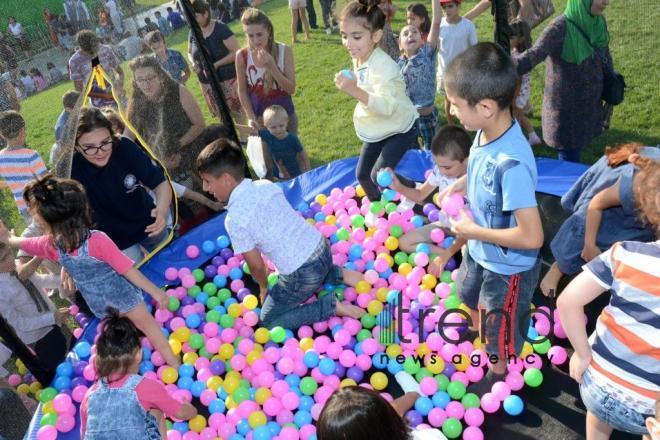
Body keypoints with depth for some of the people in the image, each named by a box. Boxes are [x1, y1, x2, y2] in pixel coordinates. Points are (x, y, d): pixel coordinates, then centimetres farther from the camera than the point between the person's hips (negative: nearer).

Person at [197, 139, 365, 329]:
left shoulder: (235, 219, -17)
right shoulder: (266, 185, 3)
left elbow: (256, 265, -7)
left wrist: (264, 288, 14)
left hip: (304, 274, -8)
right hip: (322, 248, 8)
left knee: (269, 320, 11)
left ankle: (332, 306, -2)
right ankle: (339, 274, 18)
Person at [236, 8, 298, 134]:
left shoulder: (284, 51, -13)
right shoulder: (242, 56, -12)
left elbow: (291, 89, -15)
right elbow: (242, 91, -1)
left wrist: (272, 66, -27)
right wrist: (251, 117, -12)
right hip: (259, 119, 0)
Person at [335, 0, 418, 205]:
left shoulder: (383, 65, -30)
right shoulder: (358, 59, -4)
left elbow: (386, 106, -42)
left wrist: (356, 92, -50)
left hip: (399, 130, -8)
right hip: (376, 131, 9)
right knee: (362, 174, 11)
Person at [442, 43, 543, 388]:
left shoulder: (511, 163, -38)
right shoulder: (486, 133, -14)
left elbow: (531, 237, -35)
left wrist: (473, 231, -25)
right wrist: (461, 183, -8)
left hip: (508, 267, -8)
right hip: (480, 252, 8)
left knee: (499, 332, 20)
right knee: (471, 297, 34)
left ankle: (498, 377, 50)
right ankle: (479, 336, 64)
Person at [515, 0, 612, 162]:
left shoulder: (598, 22, -1)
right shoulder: (560, 28, -21)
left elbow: (605, 60, 12)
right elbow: (535, 54, -38)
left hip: (588, 108, 6)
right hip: (566, 112, -6)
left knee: (574, 156, 19)